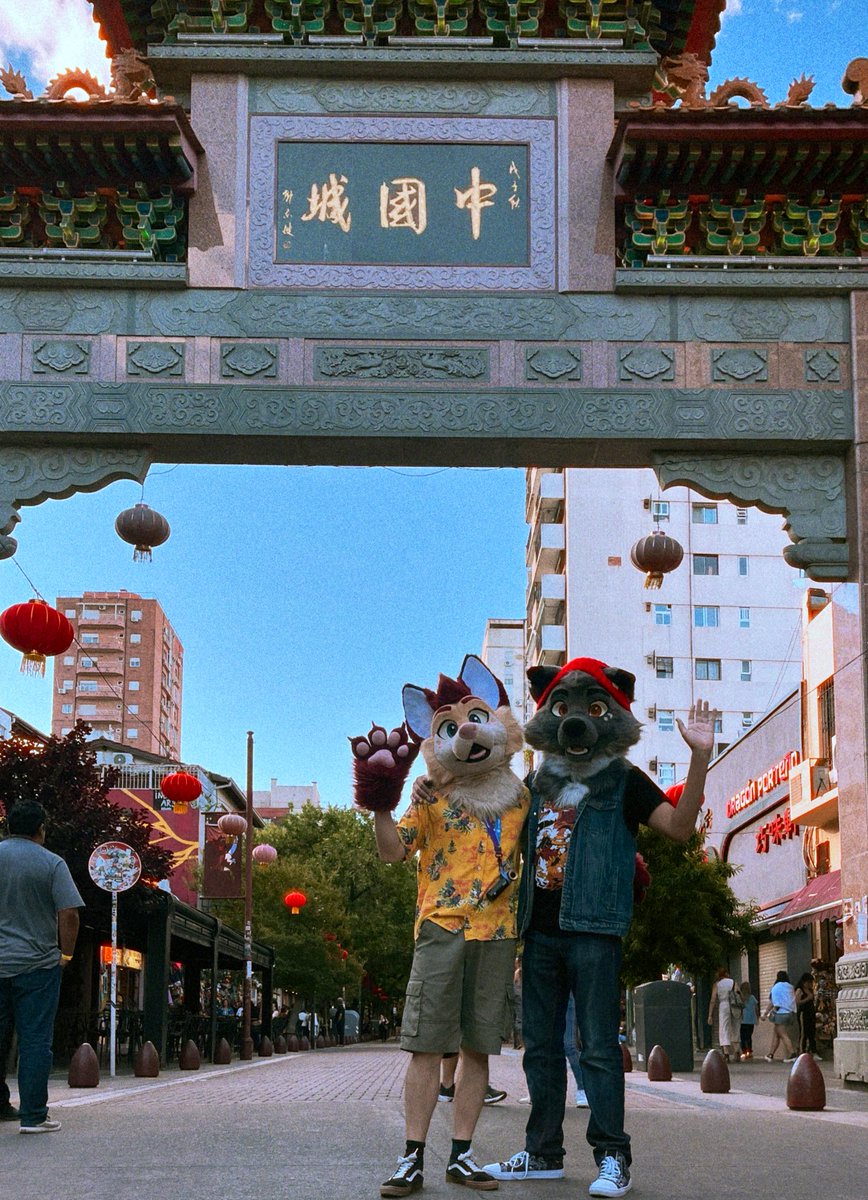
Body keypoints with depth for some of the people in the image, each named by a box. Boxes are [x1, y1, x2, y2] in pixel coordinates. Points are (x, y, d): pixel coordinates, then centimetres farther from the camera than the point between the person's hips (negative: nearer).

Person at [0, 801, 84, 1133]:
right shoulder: (52, 863, -5)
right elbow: (69, 914, -12)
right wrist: (66, 954, 1)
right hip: (37, 965, -3)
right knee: (35, 1040, 1)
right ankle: (33, 1115, 1)